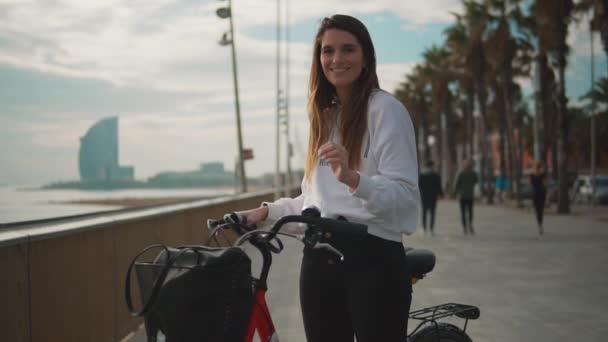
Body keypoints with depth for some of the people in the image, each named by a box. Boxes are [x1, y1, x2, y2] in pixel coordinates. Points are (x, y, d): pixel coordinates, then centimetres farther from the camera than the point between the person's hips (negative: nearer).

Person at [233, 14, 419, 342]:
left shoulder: (385, 109, -6)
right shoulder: (323, 115, 17)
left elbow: (405, 196, -15)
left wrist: (353, 178, -30)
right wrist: (268, 211, 13)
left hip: (373, 260, -6)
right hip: (319, 261, 7)